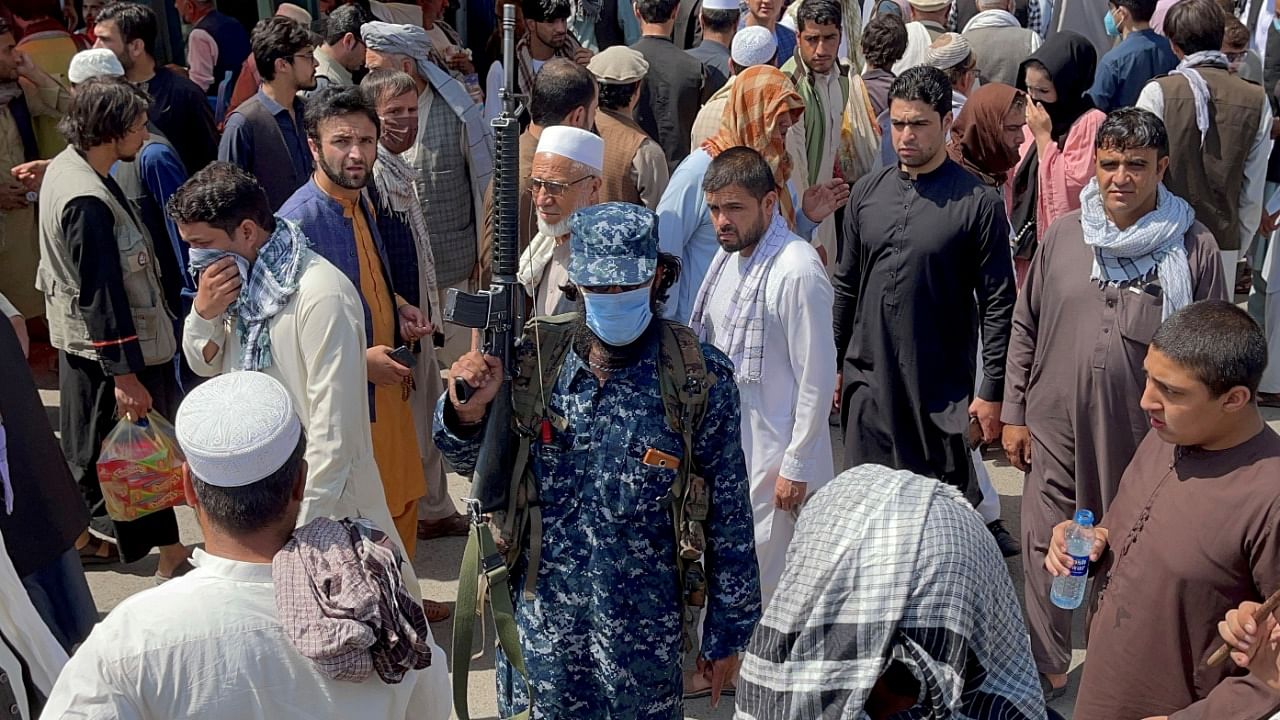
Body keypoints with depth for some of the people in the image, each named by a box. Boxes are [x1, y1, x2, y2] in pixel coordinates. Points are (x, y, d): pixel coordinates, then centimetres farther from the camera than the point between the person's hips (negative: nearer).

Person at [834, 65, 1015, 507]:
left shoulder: (978, 203, -8)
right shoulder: (866, 193, 6)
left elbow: (997, 305, -7)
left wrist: (992, 392, -9)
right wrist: (834, 363, 13)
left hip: (942, 389, -4)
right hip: (867, 382, 4)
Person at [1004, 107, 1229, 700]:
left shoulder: (1193, 247, -8)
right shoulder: (1063, 235, 0)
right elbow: (1025, 329, 6)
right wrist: (1014, 414, 6)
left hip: (1145, 434, -2)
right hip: (1055, 428, 2)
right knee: (1046, 554, 10)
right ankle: (1048, 668, 30)